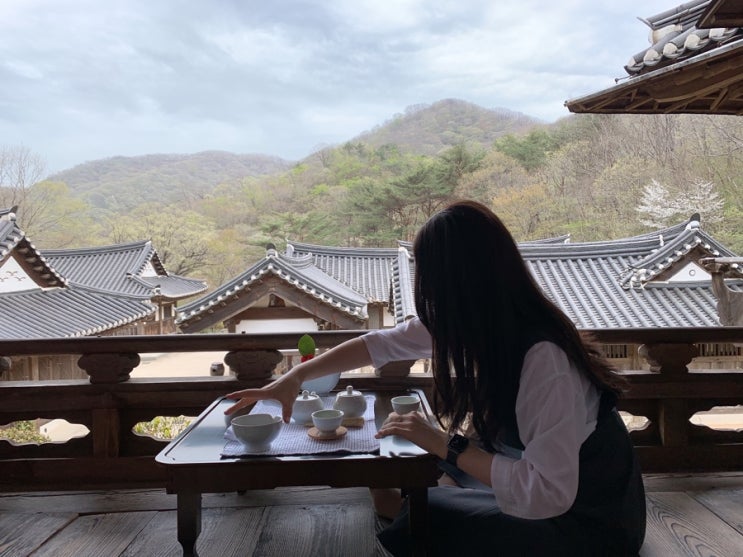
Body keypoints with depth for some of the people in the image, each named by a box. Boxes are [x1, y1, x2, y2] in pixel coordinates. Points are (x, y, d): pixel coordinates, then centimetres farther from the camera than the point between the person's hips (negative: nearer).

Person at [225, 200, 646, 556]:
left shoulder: (544, 359, -35)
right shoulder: (478, 322, -10)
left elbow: (547, 493, -37)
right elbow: (383, 343, -3)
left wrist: (447, 446, -30)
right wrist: (293, 379, -2)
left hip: (588, 520, -7)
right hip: (546, 483, 7)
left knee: (420, 519, -8)